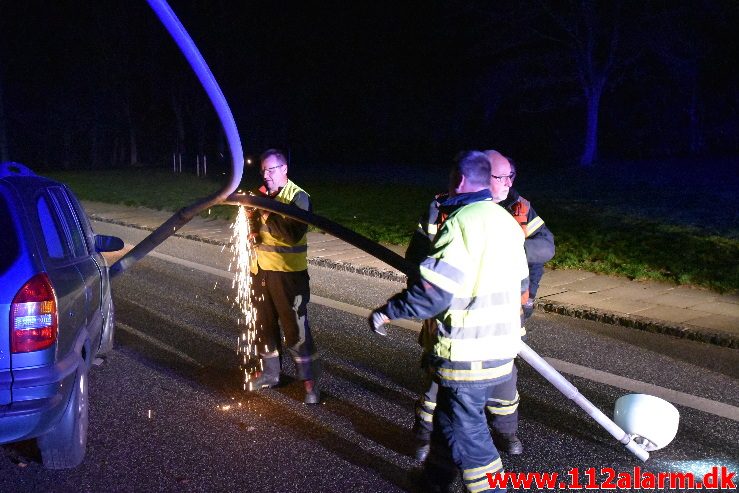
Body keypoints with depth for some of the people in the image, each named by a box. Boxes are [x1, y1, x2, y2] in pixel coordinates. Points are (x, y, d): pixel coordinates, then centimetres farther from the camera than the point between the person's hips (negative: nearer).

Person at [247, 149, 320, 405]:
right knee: (264, 324, 16)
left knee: (295, 327, -1)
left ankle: (309, 382, 9)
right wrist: (249, 218, -7)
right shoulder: (261, 194, 8)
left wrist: (268, 214, -25)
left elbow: (294, 234, -22)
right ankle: (270, 372, 32)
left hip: (289, 272, -6)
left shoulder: (298, 197, -10)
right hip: (261, 269, 6)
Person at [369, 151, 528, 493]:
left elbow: (433, 291, -24)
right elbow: (520, 282, 18)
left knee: (465, 429, 4)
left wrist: (387, 312, -13)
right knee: (451, 412, 24)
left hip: (469, 350, -9)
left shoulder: (462, 221, -18)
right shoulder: (506, 220, 8)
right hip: (501, 344, 9)